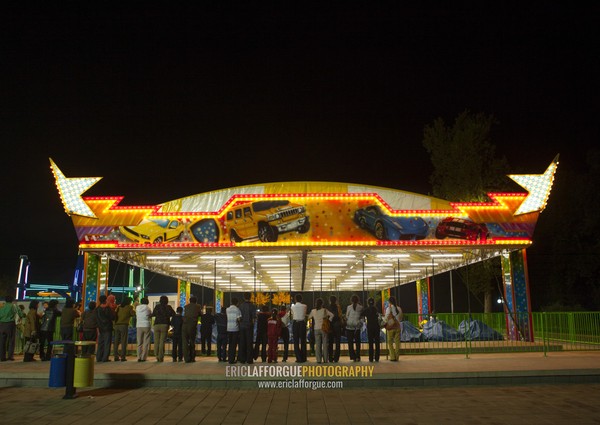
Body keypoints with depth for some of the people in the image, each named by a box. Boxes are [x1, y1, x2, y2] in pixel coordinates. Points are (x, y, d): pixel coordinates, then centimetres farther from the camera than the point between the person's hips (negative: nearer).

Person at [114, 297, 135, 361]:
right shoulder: (129, 307, 0)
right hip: (124, 325, -5)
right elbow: (133, 314, 7)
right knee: (124, 342, -2)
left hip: (116, 325, 5)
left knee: (116, 341, 9)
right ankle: (123, 357, -5)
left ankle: (116, 356, 8)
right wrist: (132, 308, 21)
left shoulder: (119, 307, 13)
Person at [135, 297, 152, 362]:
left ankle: (139, 357, 1)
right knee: (146, 343, 2)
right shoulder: (148, 308, -3)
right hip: (147, 326, -3)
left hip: (139, 326, 3)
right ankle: (144, 357, -2)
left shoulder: (137, 307, 4)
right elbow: (151, 315, 7)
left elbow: (136, 316, 12)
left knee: (139, 343, 8)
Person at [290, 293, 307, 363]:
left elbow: (292, 316, 6)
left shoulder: (293, 307, 0)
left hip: (295, 323, 0)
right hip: (302, 323, 0)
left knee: (296, 342, 4)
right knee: (303, 341, 8)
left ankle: (299, 358, 1)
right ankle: (303, 358, 9)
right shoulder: (304, 306, -1)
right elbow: (305, 315, 9)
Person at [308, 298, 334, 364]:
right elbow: (332, 315, -9)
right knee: (325, 344, 6)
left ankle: (318, 360, 3)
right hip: (324, 328, -1)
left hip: (316, 329, 1)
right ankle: (325, 359, 7)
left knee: (317, 345, 5)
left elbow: (309, 317, 11)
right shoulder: (324, 310, -4)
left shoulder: (313, 311, 0)